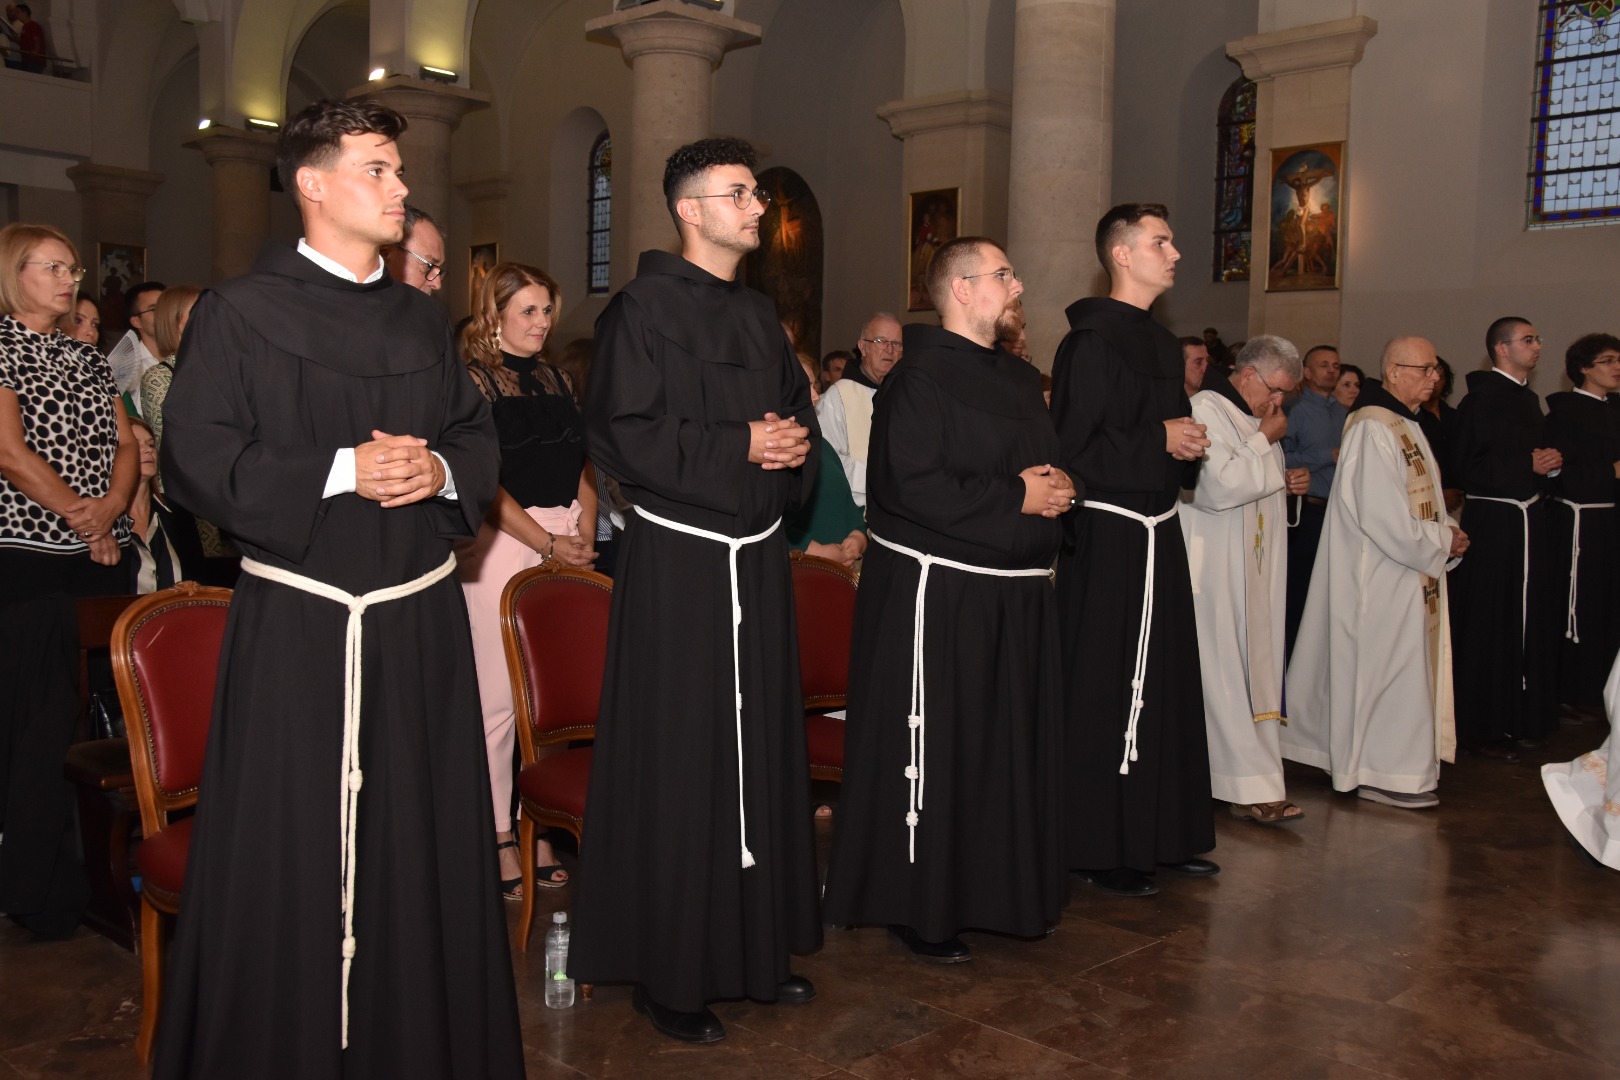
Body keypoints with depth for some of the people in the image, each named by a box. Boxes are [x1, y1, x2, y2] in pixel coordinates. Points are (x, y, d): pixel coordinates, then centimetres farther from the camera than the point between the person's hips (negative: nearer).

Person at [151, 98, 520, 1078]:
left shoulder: (424, 321, 14)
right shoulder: (241, 313, -3)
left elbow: (479, 437, 16)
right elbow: (197, 457, -8)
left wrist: (440, 468, -6)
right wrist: (340, 473, -16)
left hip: (420, 622, 5)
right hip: (298, 625, -5)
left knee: (423, 842, 10)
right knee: (293, 855, 2)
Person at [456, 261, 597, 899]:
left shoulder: (556, 381, 18)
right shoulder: (473, 379, -2)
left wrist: (584, 530, 3)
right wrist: (547, 543, -12)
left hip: (565, 541, 6)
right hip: (501, 541, -6)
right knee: (500, 697, -5)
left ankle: (540, 829, 14)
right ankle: (496, 840, 6)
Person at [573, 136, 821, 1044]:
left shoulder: (761, 315, 15)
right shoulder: (644, 309, -7)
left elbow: (798, 416, 21)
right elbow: (619, 433, -14)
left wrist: (793, 447, -2)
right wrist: (738, 448, -16)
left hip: (758, 556, 7)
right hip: (678, 562, -7)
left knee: (762, 751, 12)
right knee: (678, 766, -1)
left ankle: (759, 945, 26)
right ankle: (669, 970, 12)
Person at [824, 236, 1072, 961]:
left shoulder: (1019, 379, 16)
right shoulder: (920, 378, -12)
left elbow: (1047, 466, 24)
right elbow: (911, 485, -22)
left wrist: (1056, 488, 0)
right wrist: (1014, 499, -16)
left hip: (1013, 598, 9)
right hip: (935, 595, -9)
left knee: (1006, 751, 15)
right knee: (932, 756, -1)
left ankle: (994, 890, 30)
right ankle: (918, 907, 13)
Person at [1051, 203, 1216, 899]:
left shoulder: (1162, 343, 16)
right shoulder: (1092, 342, -12)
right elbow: (1072, 450, -18)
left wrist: (1187, 445, 3)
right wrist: (1158, 442, -15)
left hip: (1156, 534, 9)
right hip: (1109, 539, -9)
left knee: (1163, 684, 14)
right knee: (1105, 694, -2)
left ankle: (1161, 834, 27)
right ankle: (1101, 849, 9)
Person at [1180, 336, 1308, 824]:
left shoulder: (1255, 419, 17)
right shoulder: (1206, 409, -12)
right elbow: (1219, 486, -24)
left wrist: (1286, 484, 8)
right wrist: (1265, 441, -14)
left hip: (1254, 570, 9)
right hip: (1216, 573, -9)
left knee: (1255, 666, 9)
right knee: (1224, 672, -6)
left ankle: (1251, 781, 15)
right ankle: (1251, 787, -4)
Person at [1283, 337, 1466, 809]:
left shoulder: (1404, 426, 13)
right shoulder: (1374, 429, -20)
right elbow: (1386, 518, -25)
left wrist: (1445, 532, 2)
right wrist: (1443, 540, -13)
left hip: (1407, 574, 10)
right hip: (1383, 577, -10)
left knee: (1405, 668, 15)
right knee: (1388, 669, -2)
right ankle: (1382, 773, 9)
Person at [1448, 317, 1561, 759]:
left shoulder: (1529, 400, 15)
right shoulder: (1480, 400, -10)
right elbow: (1465, 468, -16)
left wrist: (1549, 462, 5)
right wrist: (1527, 465, -15)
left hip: (1528, 519, 8)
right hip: (1492, 523, -8)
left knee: (1529, 623, 10)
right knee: (1490, 627, -4)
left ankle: (1519, 721, 21)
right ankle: (1480, 729, 5)